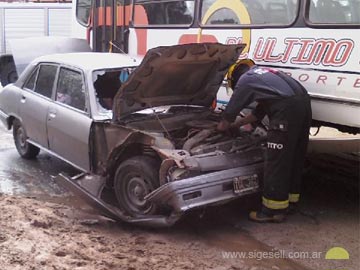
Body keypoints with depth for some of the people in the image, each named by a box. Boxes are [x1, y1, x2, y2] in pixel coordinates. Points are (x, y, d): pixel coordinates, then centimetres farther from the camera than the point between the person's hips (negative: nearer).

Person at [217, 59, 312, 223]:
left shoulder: (244, 80, 11)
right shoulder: (264, 73, 35)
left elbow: (230, 113, 18)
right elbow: (258, 113, 40)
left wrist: (222, 126, 37)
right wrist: (235, 125, 48)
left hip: (287, 108, -9)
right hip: (304, 101, 9)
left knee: (276, 161, -2)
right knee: (295, 157, 18)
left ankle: (274, 210, 5)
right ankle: (291, 201, 30)